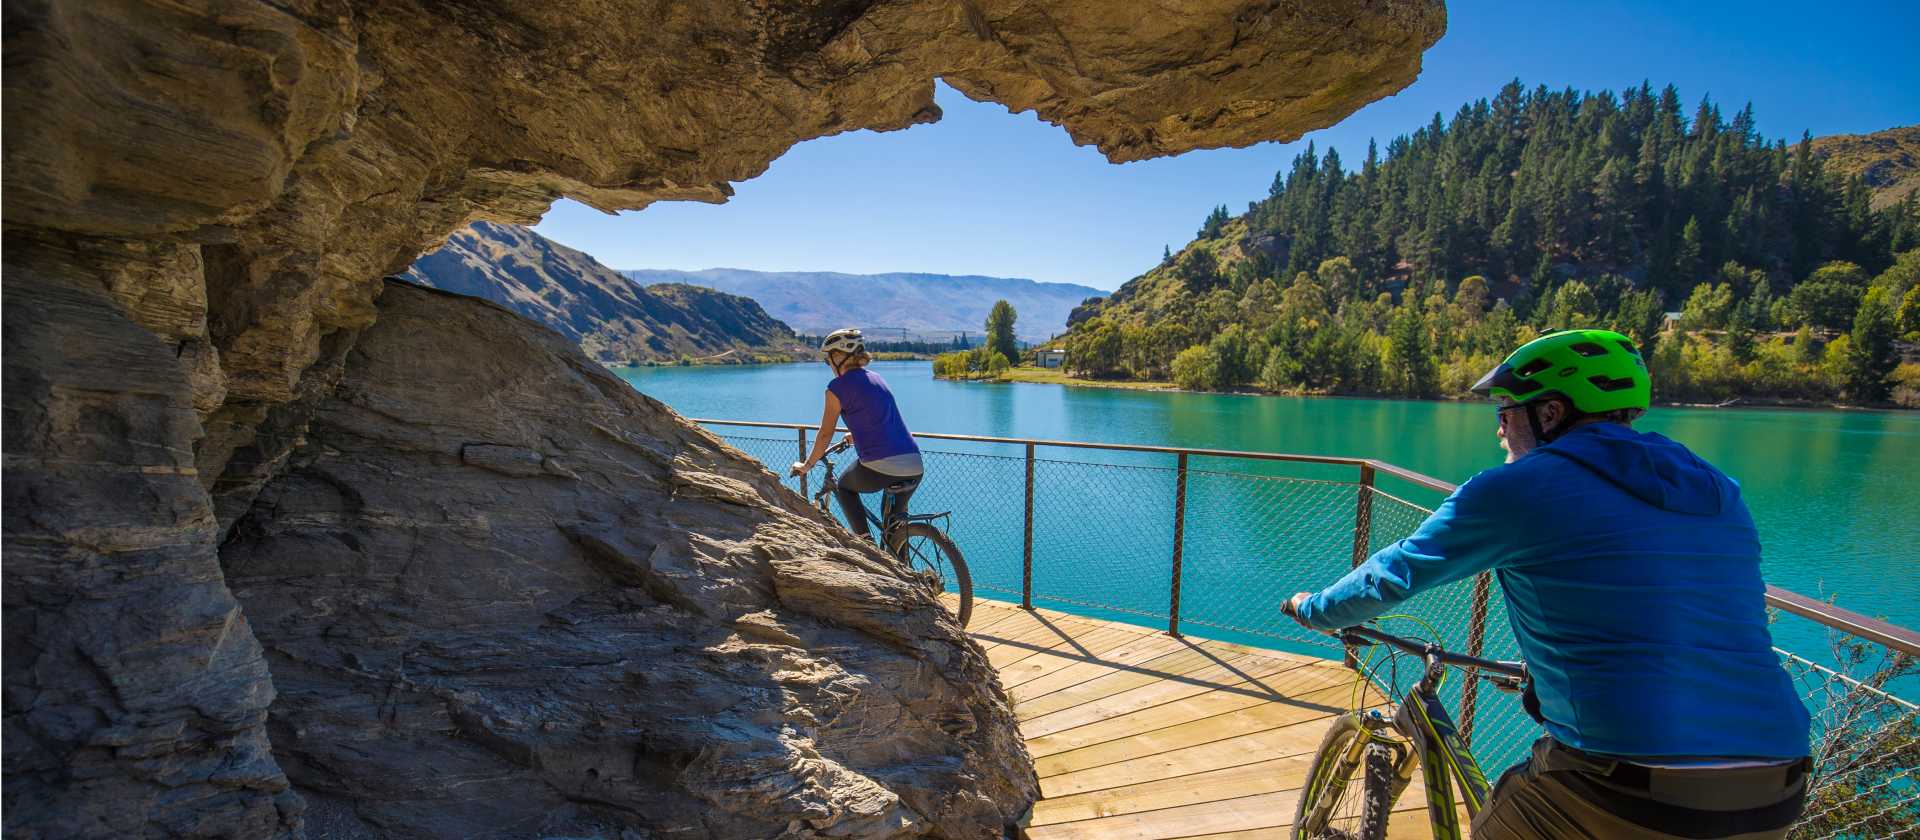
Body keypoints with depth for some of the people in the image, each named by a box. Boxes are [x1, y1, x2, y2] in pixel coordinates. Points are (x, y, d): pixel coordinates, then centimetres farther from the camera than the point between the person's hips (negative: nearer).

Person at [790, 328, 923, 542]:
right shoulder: (876, 378, 21)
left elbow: (825, 435, 4)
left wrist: (807, 465, 20)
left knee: (844, 486, 27)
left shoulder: (838, 386, 0)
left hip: (880, 469, -6)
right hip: (915, 468, 6)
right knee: (894, 520, 30)